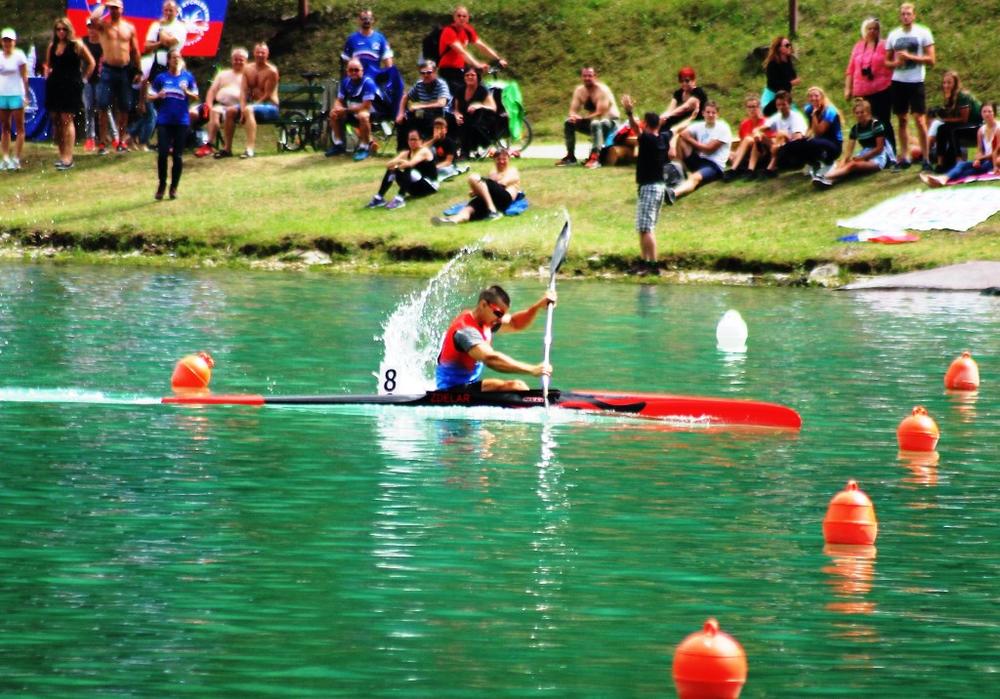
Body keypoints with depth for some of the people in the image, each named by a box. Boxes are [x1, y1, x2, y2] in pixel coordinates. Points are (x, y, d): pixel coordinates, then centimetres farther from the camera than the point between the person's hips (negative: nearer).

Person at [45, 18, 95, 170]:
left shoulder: (76, 45, -2)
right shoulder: (51, 47, 13)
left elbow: (91, 63, 5)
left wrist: (84, 79, 1)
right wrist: (48, 75, 13)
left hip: (71, 87, -6)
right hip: (55, 86, 6)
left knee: (67, 119, -12)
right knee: (56, 120, 4)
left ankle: (68, 158, -14)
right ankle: (61, 155, 10)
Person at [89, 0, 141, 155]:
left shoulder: (129, 28, 8)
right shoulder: (103, 25, 1)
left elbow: (135, 51, 11)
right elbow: (94, 18, -22)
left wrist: (138, 71, 6)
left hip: (125, 70, 2)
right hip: (108, 70, -2)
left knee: (124, 108, 6)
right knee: (103, 106, -7)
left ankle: (121, 141, 15)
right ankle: (103, 140, -5)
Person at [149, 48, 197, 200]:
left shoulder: (188, 77, 4)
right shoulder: (161, 78, 3)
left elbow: (195, 96, 6)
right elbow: (151, 96, 8)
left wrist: (187, 92, -14)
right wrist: (158, 96, -14)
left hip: (181, 121, 0)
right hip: (164, 120, 0)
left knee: (177, 155, 2)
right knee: (162, 153, -7)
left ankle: (174, 187, 14)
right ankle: (162, 184, 12)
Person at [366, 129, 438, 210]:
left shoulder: (424, 151, -13)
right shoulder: (406, 154, 5)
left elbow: (410, 164, -32)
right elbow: (388, 165, -10)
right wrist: (397, 162, -32)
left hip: (430, 186, -6)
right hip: (415, 186, 6)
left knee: (408, 170, -34)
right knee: (391, 170, -13)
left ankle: (400, 199, -44)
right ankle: (379, 198, -16)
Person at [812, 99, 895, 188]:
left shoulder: (876, 125, -9)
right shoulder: (855, 128, 7)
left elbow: (879, 148, -11)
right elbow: (849, 150, -2)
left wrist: (862, 157, -14)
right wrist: (844, 161, -21)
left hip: (878, 157, -7)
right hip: (865, 156, 7)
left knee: (853, 165, -33)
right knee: (842, 164, -22)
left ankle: (825, 177, -54)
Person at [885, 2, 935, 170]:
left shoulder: (923, 33, -1)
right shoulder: (893, 35, 10)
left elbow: (931, 60, -5)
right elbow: (887, 61, 14)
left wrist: (910, 57, -15)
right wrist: (896, 63, -8)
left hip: (916, 81, -4)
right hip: (898, 81, 4)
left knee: (919, 119, -8)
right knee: (902, 119, 7)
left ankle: (925, 158, -5)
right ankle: (904, 157, 13)